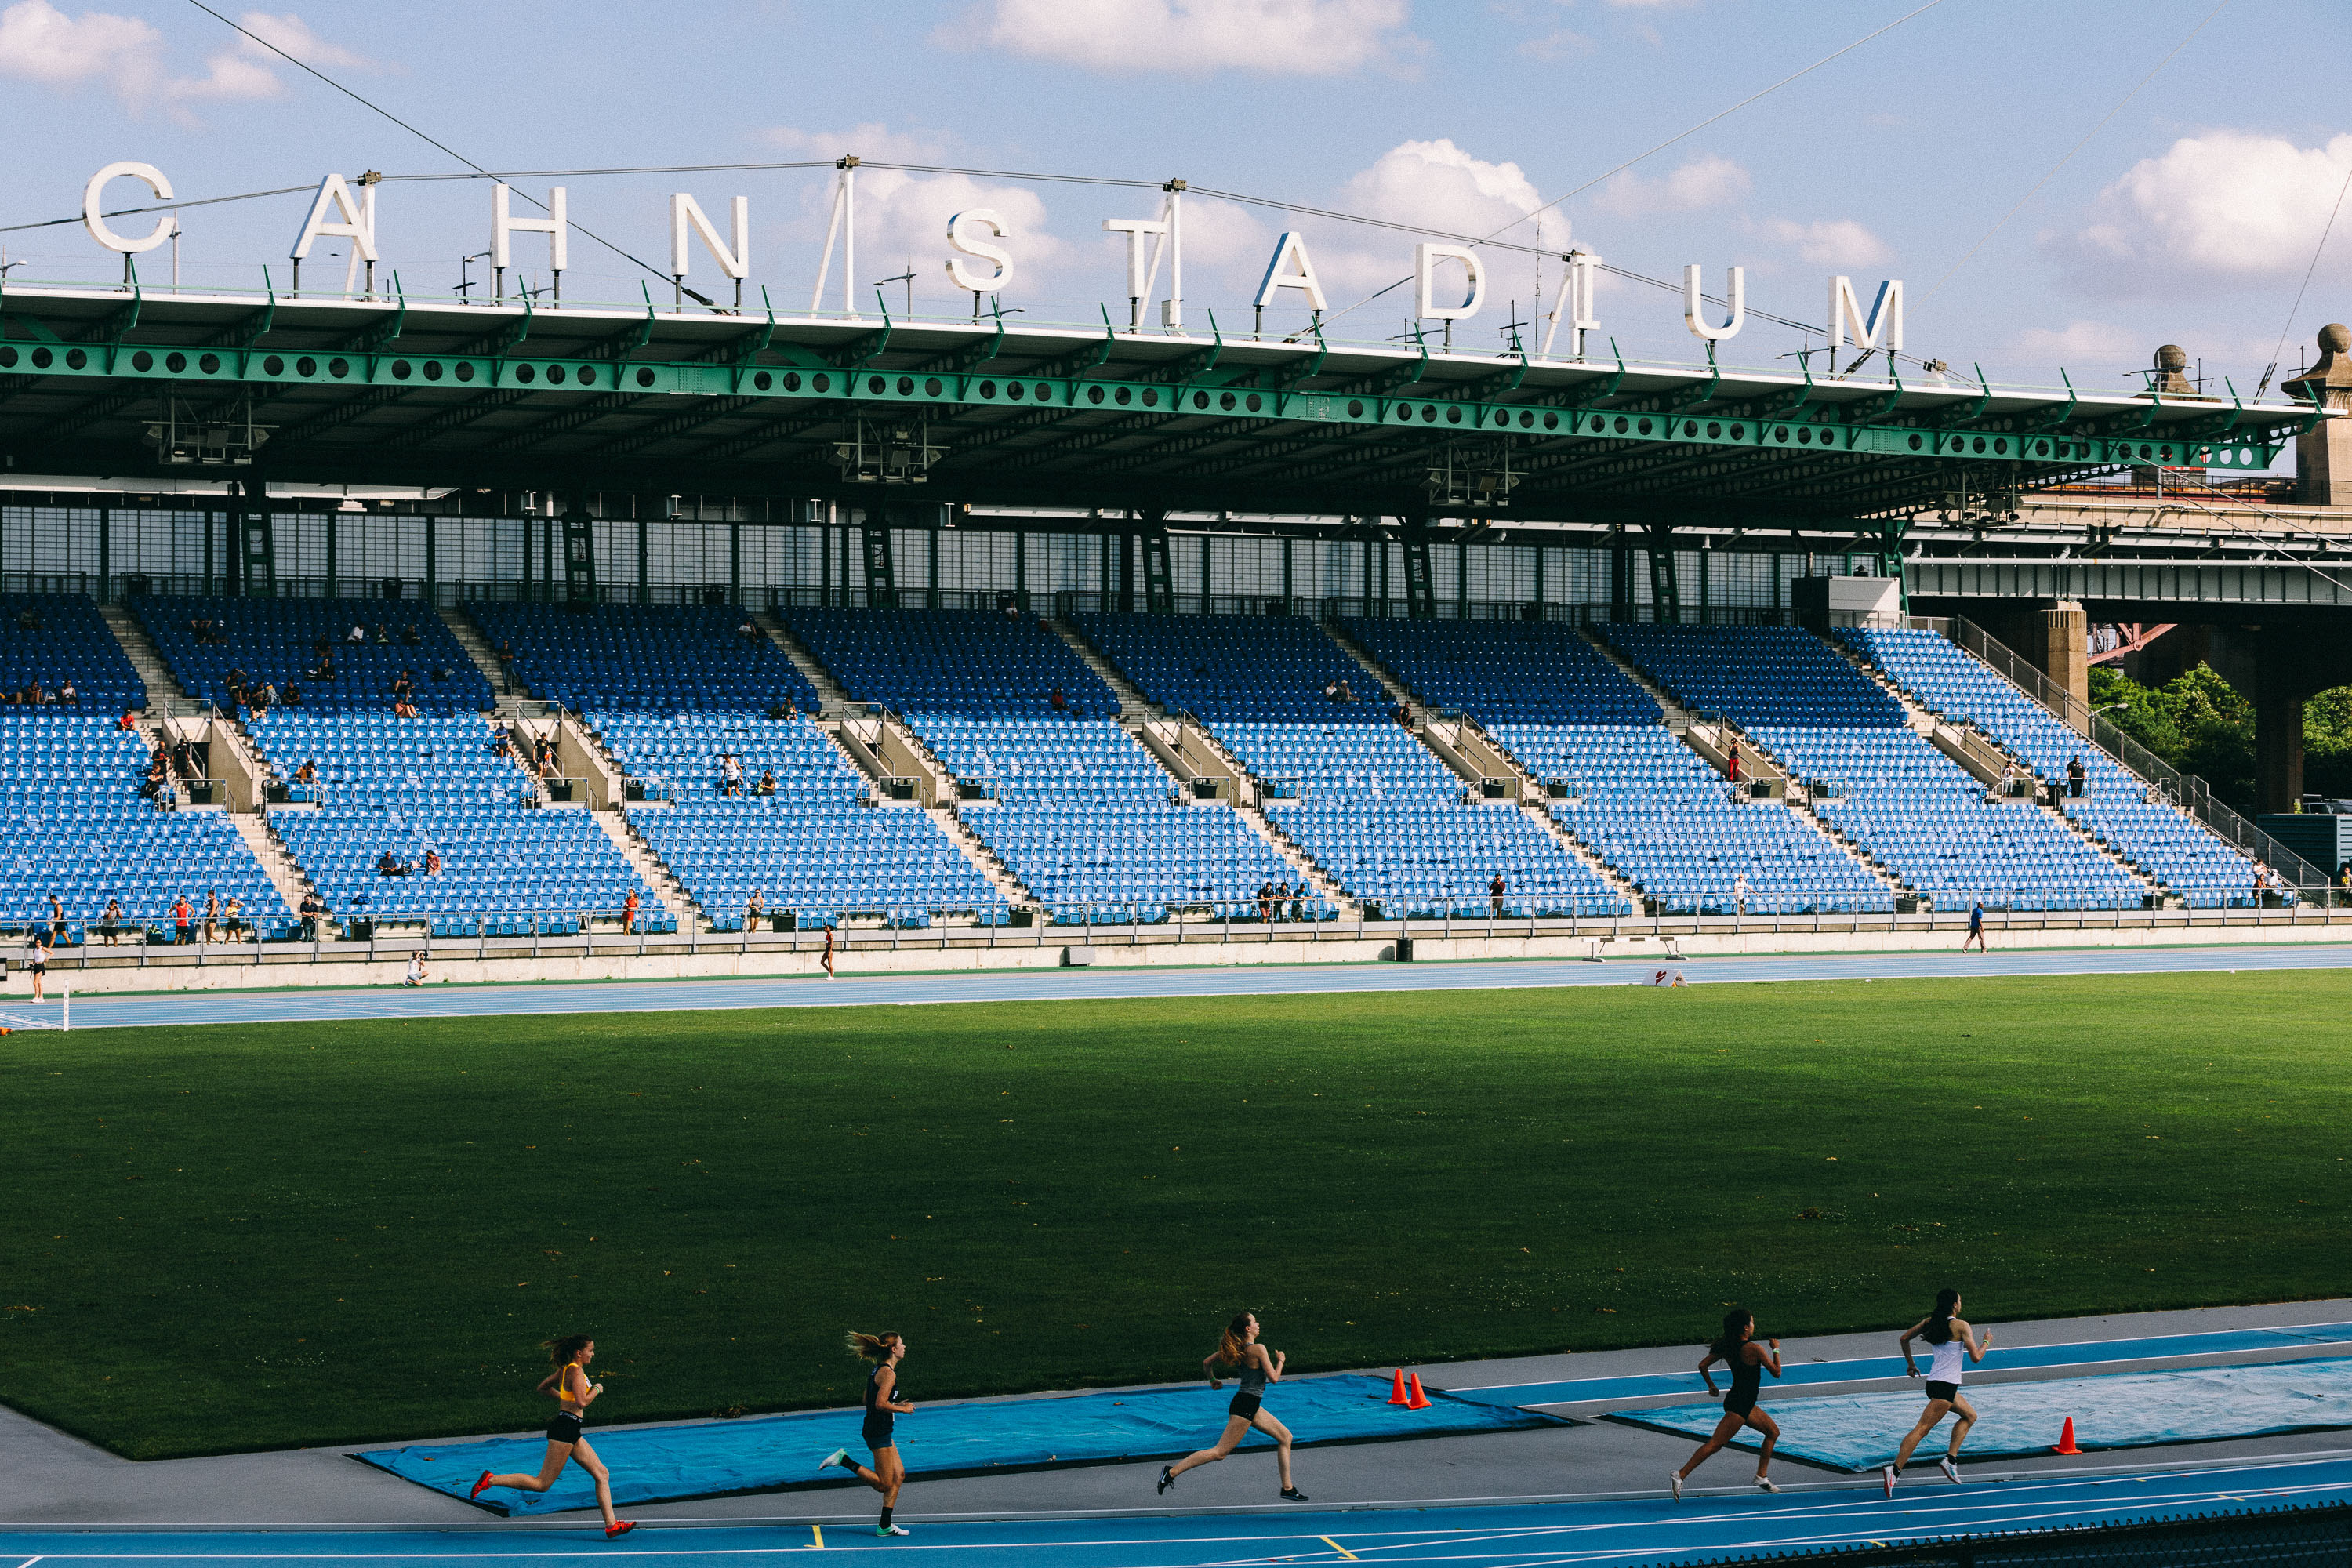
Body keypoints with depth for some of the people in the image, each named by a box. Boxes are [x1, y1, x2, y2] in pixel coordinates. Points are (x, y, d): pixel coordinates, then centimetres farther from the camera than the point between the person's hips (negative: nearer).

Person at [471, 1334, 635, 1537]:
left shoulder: (566, 1370, 14)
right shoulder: (576, 1371, -14)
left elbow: (543, 1387, 26)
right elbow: (582, 1402, -26)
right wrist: (596, 1389, -9)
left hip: (571, 1433, 10)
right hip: (565, 1429, -10)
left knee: (602, 1474, 6)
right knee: (542, 1484, -6)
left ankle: (611, 1524, 2)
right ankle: (491, 1480, -1)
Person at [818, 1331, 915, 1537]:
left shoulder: (877, 1369, 13)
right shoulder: (888, 1373, -16)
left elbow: (870, 1400, 19)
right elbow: (880, 1404, -24)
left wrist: (896, 1405, 15)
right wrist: (902, 1409, -11)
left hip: (878, 1431, 10)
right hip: (879, 1433, -10)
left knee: (899, 1474, 10)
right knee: (884, 1484, -5)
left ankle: (884, 1526, 11)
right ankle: (844, 1460, -5)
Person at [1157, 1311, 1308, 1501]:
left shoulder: (1236, 1348, 8)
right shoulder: (1258, 1349, -16)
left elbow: (1207, 1362, 13)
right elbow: (1274, 1378, -15)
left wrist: (1213, 1380, 30)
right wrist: (1280, 1361, 3)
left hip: (1251, 1406, 10)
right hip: (1245, 1405, -10)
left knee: (1285, 1436, 14)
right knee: (1220, 1452, -9)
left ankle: (1287, 1488, 16)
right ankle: (1172, 1471, -10)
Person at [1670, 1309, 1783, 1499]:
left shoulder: (1726, 1347, 4)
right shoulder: (1755, 1349, -17)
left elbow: (1702, 1365, 4)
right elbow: (1776, 1372, -8)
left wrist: (1711, 1386, 18)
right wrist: (1776, 1350, 6)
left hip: (1743, 1403, 9)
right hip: (1739, 1405, -9)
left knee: (1773, 1431, 20)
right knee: (1715, 1444, -11)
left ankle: (1762, 1476, 24)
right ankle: (1681, 1475, -15)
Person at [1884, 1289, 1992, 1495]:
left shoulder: (1930, 1321, 10)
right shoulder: (1961, 1326, -9)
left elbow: (1904, 1339, 13)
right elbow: (1976, 1357, -10)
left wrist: (1910, 1364, 25)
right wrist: (1987, 1342, 9)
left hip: (1934, 1382, 8)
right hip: (1946, 1386, -8)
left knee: (1970, 1415, 24)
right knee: (1922, 1429, -14)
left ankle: (1950, 1459, 14)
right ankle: (1894, 1471, -22)